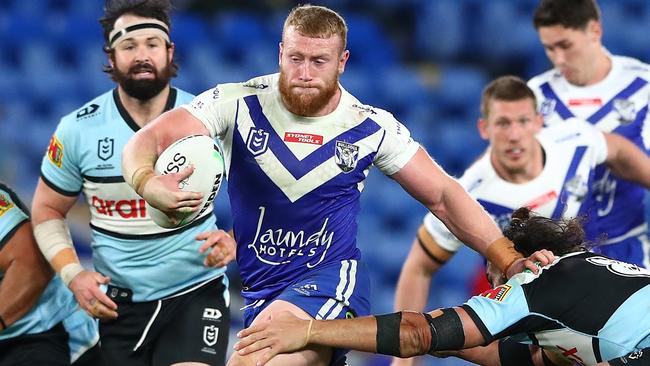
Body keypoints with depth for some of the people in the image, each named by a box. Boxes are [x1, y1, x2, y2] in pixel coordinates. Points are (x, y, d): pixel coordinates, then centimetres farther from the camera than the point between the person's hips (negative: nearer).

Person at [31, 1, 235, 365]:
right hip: (119, 303, 2)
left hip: (197, 292, -2)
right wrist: (73, 274, -8)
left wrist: (234, 240, -14)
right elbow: (48, 211, 7)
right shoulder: (78, 130, -5)